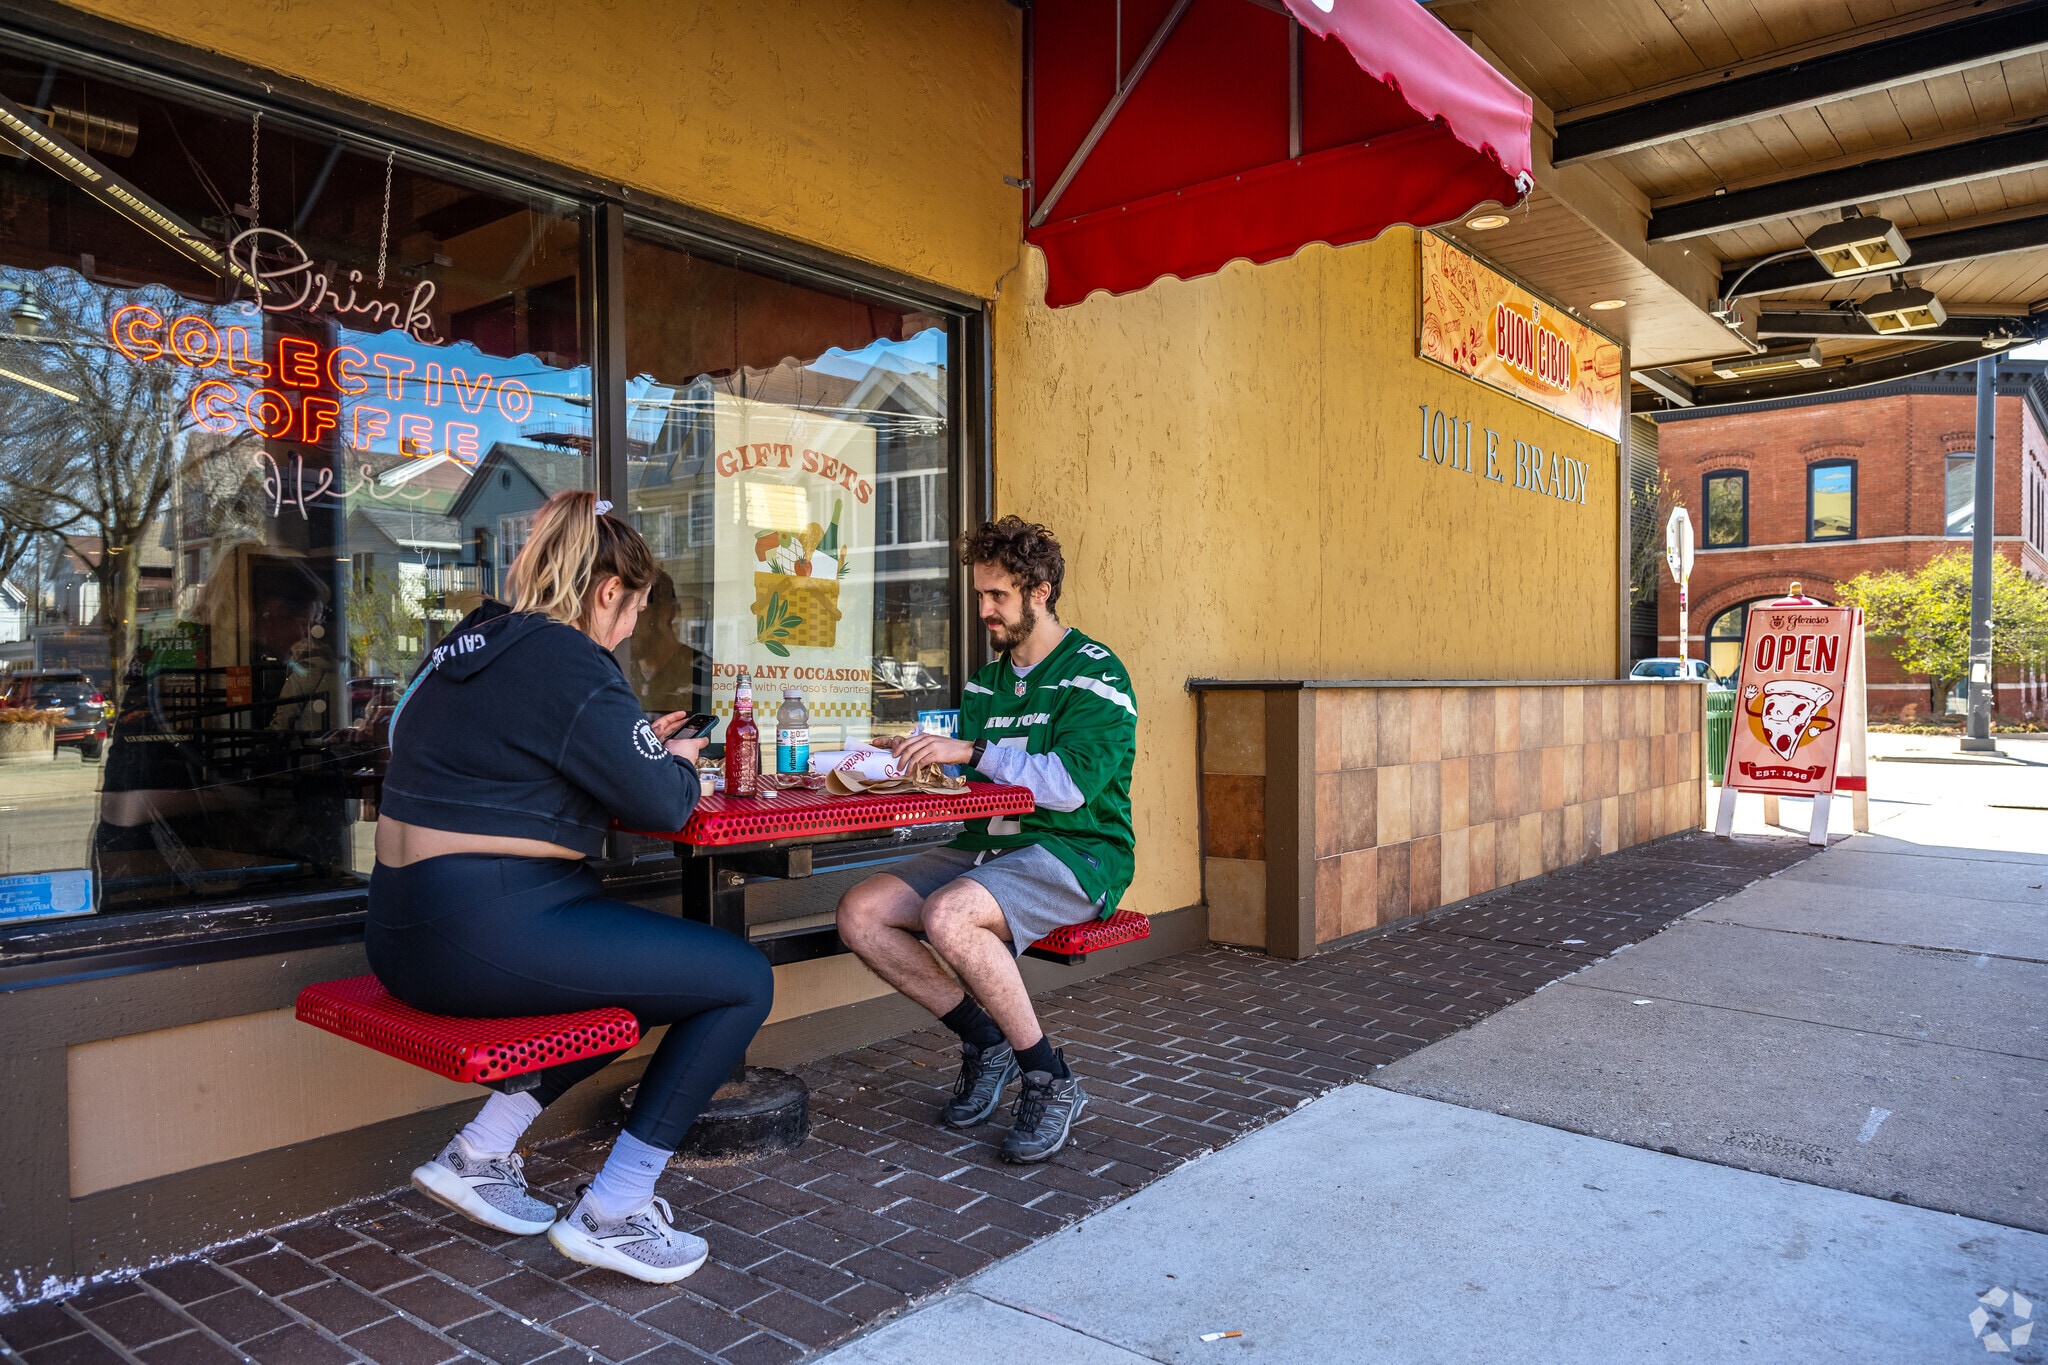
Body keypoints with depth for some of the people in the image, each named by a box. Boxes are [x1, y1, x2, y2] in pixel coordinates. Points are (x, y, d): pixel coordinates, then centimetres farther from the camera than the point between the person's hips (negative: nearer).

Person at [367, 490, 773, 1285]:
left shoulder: (466, 647, 15)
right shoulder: (568, 661, -14)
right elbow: (663, 805, -14)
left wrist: (640, 748, 21)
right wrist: (678, 762, 9)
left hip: (405, 932, 10)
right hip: (485, 939, -10)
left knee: (649, 972, 28)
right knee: (743, 979, -4)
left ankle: (480, 1155, 23)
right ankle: (610, 1214, 4)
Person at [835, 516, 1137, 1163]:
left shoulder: (1093, 673, -7)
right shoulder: (987, 680, 17)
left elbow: (1071, 785, -20)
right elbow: (968, 780, 18)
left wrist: (970, 752, -18)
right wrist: (910, 757, 0)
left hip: (1075, 853, -7)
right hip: (988, 845, 8)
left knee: (948, 916, -34)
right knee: (860, 913, -12)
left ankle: (1050, 1080, -15)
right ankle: (985, 1039, 3)